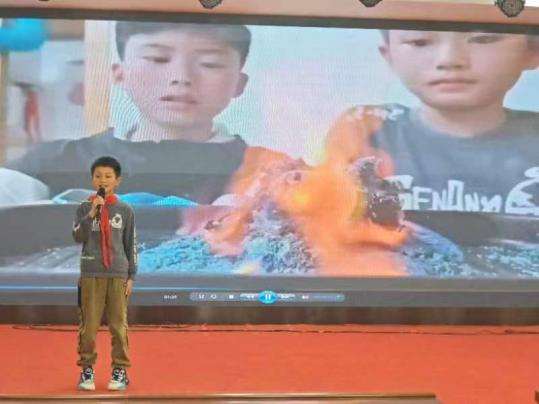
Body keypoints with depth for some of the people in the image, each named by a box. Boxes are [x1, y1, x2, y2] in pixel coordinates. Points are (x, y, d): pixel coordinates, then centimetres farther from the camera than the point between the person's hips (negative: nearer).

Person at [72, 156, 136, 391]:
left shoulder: (125, 210, 5)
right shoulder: (84, 208, 4)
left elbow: (131, 245, 7)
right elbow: (77, 237, -8)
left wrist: (131, 276, 4)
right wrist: (92, 213, -18)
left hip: (118, 275, 0)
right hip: (91, 274, 0)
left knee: (118, 325, 2)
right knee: (88, 325, 2)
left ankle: (120, 370, 11)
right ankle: (86, 369, 13)